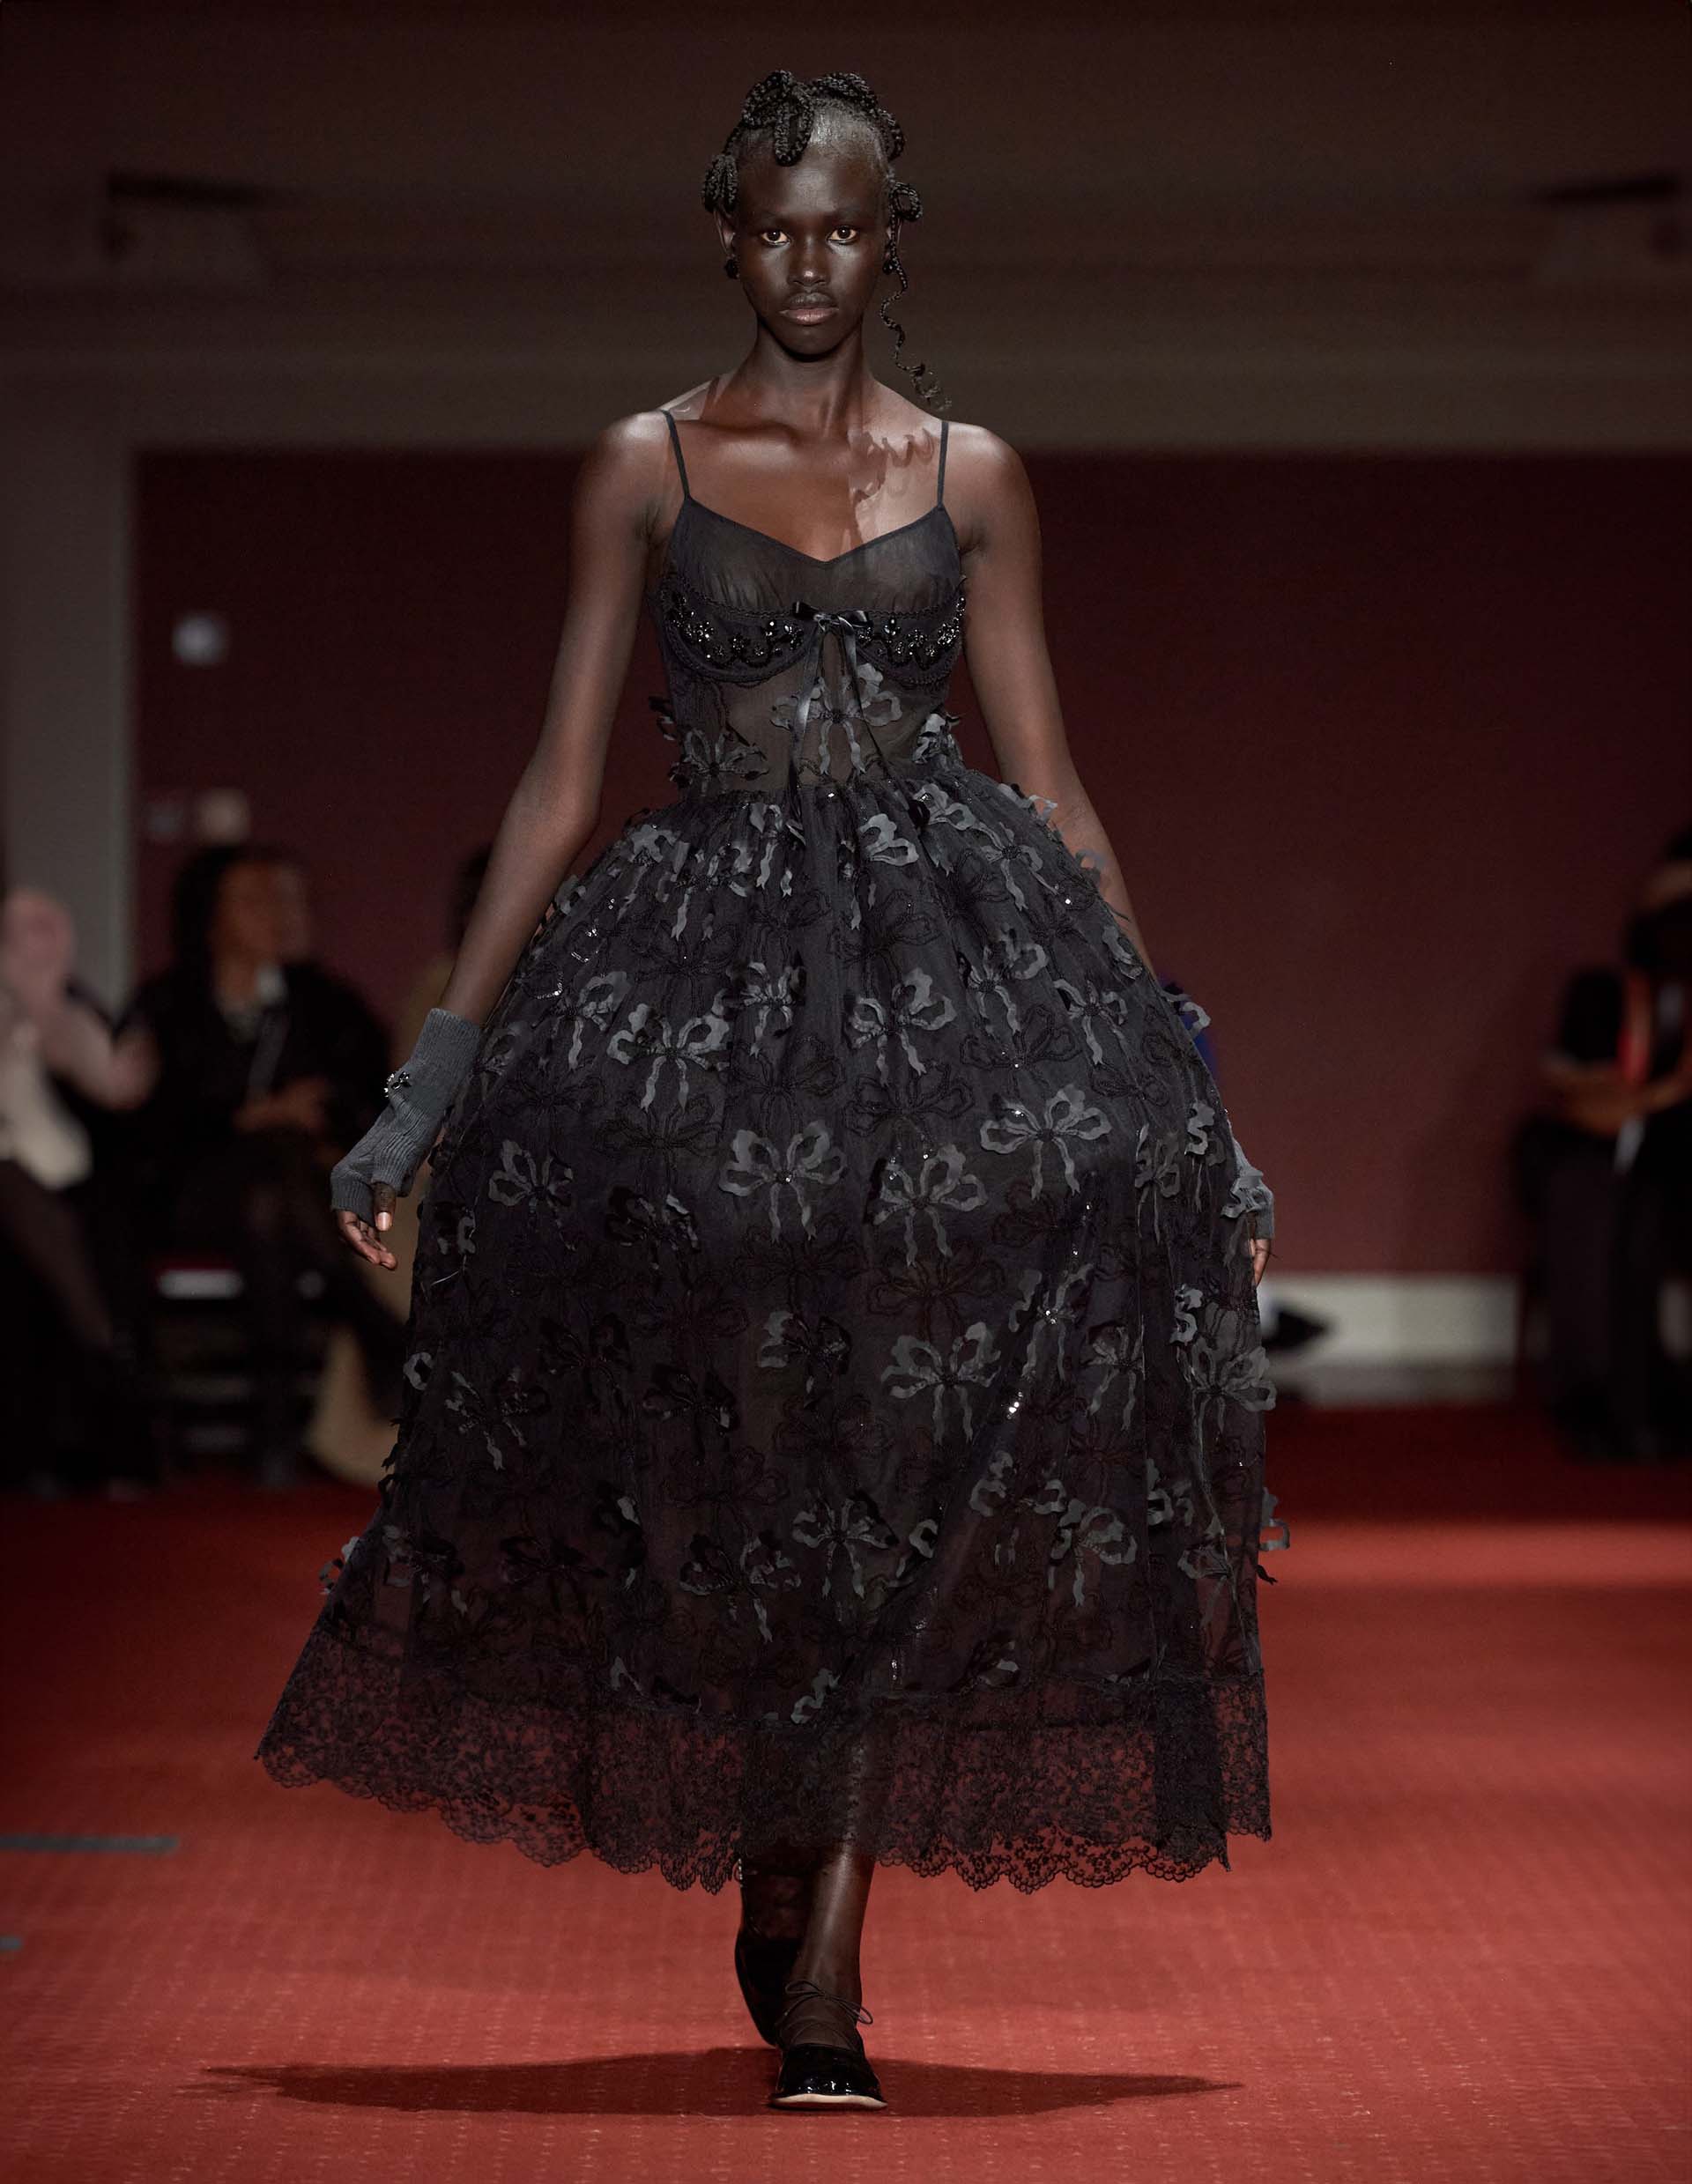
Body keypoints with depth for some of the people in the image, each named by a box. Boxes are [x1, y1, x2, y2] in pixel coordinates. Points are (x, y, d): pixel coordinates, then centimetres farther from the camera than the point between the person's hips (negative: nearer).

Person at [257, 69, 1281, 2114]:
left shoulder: (971, 474, 11)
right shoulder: (645, 465, 9)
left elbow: (1045, 774, 12)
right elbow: (563, 777, 8)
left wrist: (1171, 1056, 8)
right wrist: (440, 1062, 3)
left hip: (951, 951, 0)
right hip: (709, 971, 0)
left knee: (898, 1461, -12)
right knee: (742, 1460, -6)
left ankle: (819, 1946, -7)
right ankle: (791, 1906, 16)